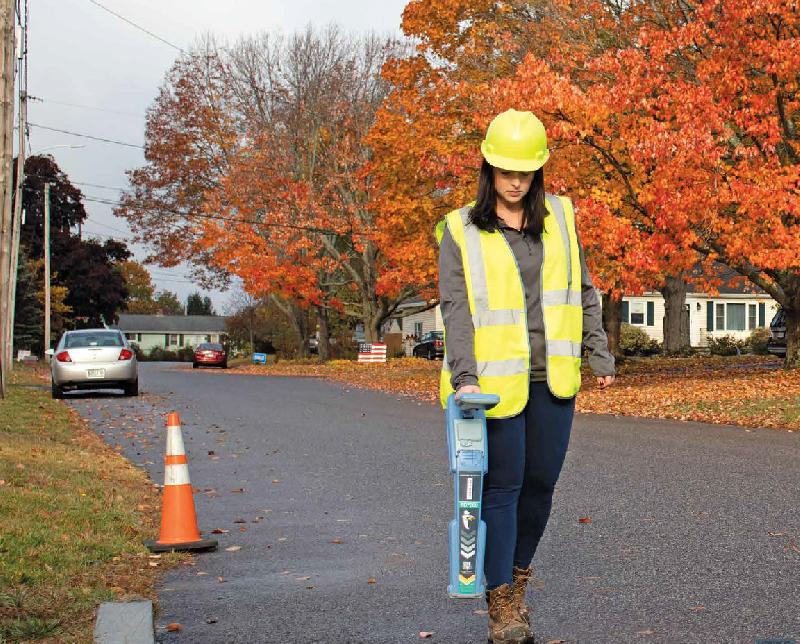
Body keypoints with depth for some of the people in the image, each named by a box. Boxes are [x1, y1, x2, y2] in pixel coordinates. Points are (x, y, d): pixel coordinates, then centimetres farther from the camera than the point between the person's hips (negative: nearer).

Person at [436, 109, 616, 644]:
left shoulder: (560, 216, 10)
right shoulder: (461, 231, -2)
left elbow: (583, 291, 15)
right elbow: (456, 309, -9)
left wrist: (600, 354, 12)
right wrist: (464, 376, -20)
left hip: (553, 379, 4)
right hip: (497, 379, -4)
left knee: (541, 483, 9)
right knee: (502, 487, -2)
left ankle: (518, 578, 29)